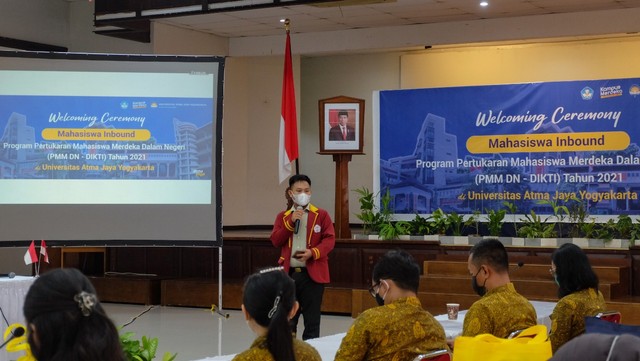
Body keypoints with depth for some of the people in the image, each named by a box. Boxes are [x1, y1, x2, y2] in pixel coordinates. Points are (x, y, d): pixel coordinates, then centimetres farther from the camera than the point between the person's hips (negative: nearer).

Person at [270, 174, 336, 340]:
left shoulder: (321, 215, 4)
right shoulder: (283, 216, 12)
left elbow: (329, 240, -4)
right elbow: (275, 241, 1)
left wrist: (313, 252, -20)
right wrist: (291, 222, -9)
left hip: (312, 274, -2)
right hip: (288, 273, 2)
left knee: (312, 320, 2)